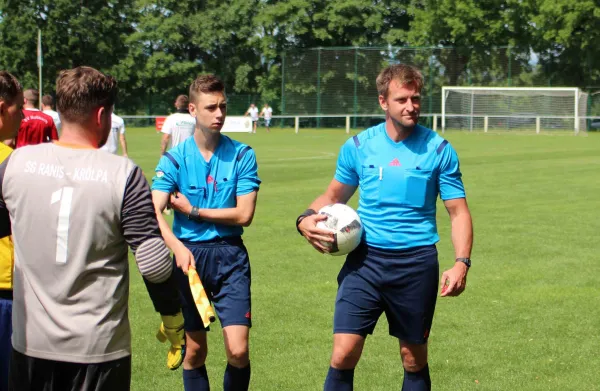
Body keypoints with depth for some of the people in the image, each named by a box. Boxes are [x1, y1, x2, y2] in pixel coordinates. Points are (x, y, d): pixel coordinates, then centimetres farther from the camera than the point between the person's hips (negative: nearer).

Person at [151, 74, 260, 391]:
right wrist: (177, 247, -29)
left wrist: (193, 211, -7)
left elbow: (244, 214, -7)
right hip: (189, 256, 1)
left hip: (230, 256, -1)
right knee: (194, 350, 9)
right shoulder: (174, 158, -1)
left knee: (238, 350, -11)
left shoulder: (242, 155, -1)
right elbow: (154, 212, -12)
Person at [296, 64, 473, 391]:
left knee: (414, 360, 10)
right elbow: (334, 196, 17)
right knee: (343, 355, -9)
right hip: (365, 259, 1)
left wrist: (461, 262, -14)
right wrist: (307, 218, -4)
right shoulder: (358, 146, 3)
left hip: (417, 262, -1)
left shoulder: (439, 150, -1)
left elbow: (458, 211, 1)